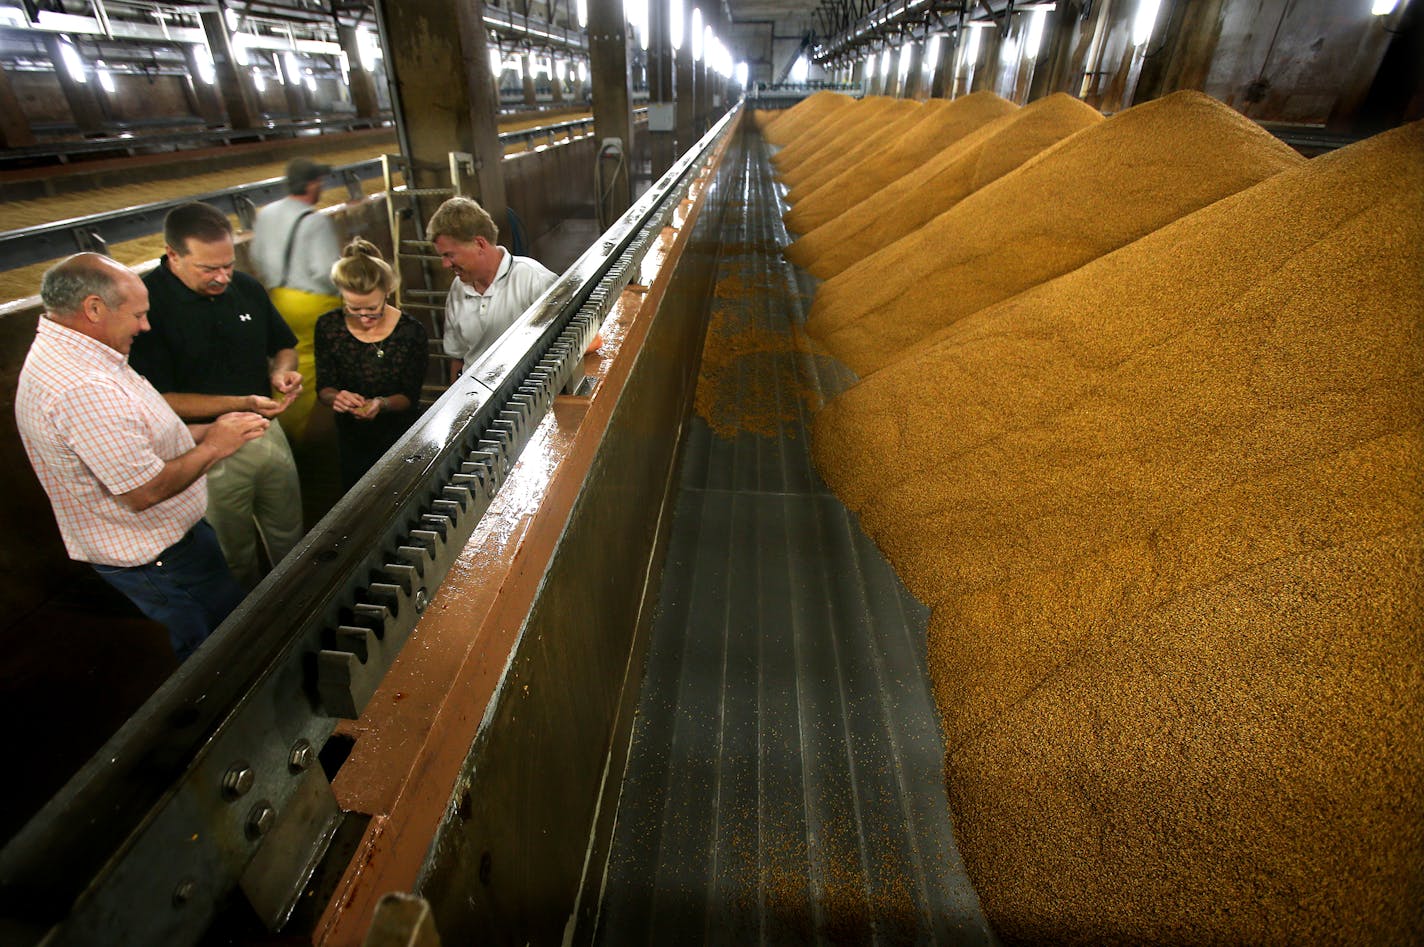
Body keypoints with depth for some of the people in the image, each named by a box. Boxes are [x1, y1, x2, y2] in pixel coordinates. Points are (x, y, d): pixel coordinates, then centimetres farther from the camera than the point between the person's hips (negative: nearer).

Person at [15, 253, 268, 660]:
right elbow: (144, 491, -29)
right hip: (153, 559, -10)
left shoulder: (61, 353, 6)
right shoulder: (83, 389, -31)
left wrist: (209, 429, 4)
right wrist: (212, 447, -17)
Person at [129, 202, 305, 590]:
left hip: (266, 431, 5)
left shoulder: (246, 287, -1)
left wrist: (282, 371, -9)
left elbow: (283, 346, 14)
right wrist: (243, 404, -27)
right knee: (234, 558, 13)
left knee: (290, 537, 20)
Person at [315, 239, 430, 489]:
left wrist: (382, 404, -33)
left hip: (400, 440, -3)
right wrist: (335, 397, -26)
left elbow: (410, 397, -13)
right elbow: (323, 388, -3)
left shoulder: (411, 332, -17)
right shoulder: (328, 327, -8)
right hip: (351, 439, 3)